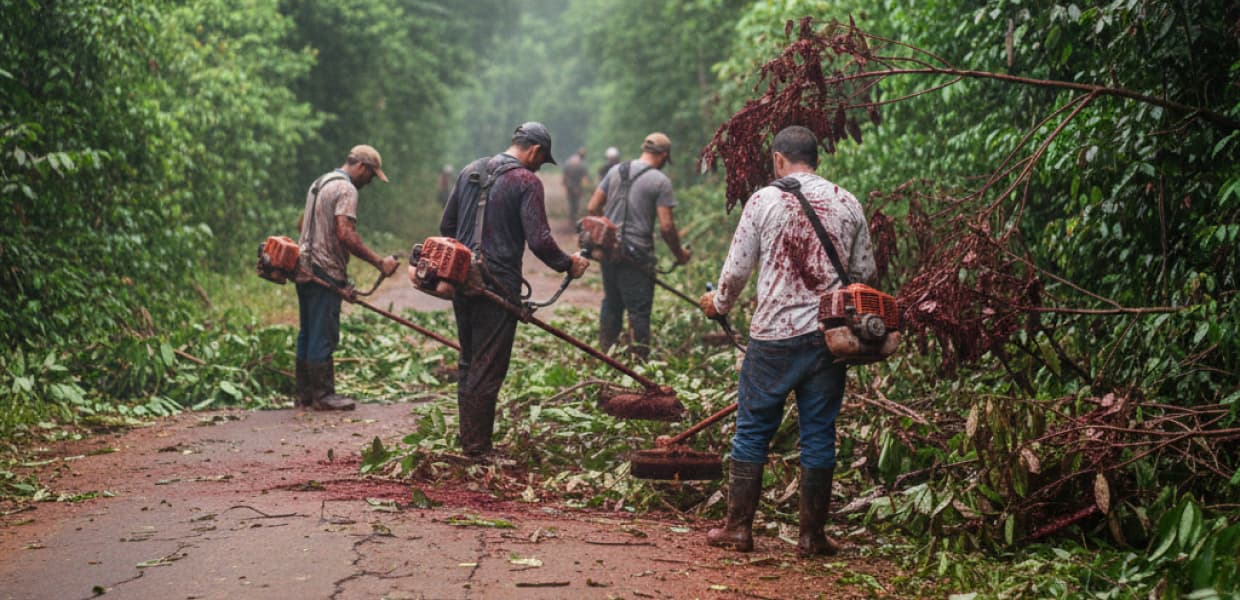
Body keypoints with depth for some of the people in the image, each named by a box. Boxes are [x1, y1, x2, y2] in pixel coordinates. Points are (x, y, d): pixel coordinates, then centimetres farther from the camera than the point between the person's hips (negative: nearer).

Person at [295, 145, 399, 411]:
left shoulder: (320, 183, 19)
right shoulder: (346, 189, -13)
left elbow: (302, 223, 29)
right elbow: (346, 234, -24)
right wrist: (379, 262, -22)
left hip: (305, 270, 10)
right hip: (325, 273, -10)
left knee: (308, 333, 14)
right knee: (323, 336, -5)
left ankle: (305, 393, 19)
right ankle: (323, 395, 0)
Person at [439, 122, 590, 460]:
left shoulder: (470, 172, 13)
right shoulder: (526, 181, -9)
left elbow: (446, 226, 18)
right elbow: (539, 241, -15)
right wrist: (568, 265, 1)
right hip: (497, 286, -7)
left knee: (468, 364, 16)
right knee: (487, 369, -2)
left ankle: (468, 442, 23)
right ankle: (478, 449, 1)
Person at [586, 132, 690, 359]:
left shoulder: (616, 171, 8)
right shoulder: (660, 181, -9)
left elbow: (593, 208, 8)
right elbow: (666, 226, -13)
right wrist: (679, 254, 2)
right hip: (637, 253, -6)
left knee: (611, 304, 18)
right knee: (639, 310, 2)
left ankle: (605, 355, 26)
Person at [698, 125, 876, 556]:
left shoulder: (764, 201, -4)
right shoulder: (847, 203, 5)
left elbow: (737, 270, 0)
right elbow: (865, 272, 9)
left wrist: (719, 304, 20)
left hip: (774, 333, -2)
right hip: (829, 336, 2)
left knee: (752, 430, 8)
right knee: (819, 435, 8)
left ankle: (738, 527, 11)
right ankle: (812, 536, 12)